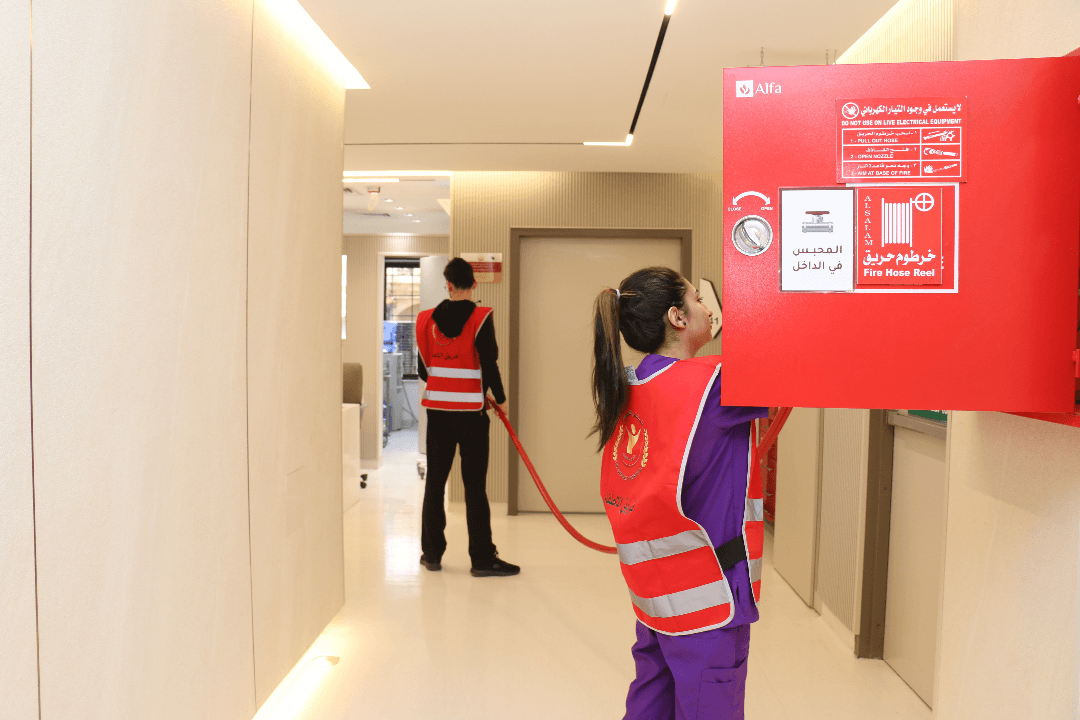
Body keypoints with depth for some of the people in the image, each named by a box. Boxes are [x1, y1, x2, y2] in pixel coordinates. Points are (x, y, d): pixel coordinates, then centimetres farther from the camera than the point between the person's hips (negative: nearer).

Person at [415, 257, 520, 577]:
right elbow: (489, 364, -12)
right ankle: (482, 558, 4)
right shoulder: (480, 318, -9)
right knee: (474, 485, -1)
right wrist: (500, 399, 3)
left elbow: (423, 368, 10)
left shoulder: (428, 319, 4)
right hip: (471, 410, -4)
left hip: (437, 409, 4)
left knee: (435, 480, 12)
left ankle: (432, 552, 19)